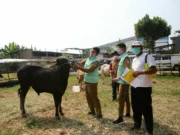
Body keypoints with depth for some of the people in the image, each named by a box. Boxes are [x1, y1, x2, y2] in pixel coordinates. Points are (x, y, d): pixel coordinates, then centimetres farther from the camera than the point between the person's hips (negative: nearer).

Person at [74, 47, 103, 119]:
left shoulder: (96, 62, -17)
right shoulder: (87, 59, 9)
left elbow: (89, 70, -25)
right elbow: (81, 64, 9)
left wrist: (78, 67, -27)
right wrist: (75, 63, -12)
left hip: (92, 82, -8)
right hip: (86, 81, 8)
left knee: (94, 98, -3)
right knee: (88, 97, 16)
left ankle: (99, 113, 9)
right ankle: (92, 111, 30)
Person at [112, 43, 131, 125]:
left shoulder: (125, 57, -16)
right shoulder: (123, 57, 13)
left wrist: (119, 78, -27)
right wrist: (119, 78, 16)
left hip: (124, 81, -10)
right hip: (124, 81, 10)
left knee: (120, 99, -9)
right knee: (126, 97, 17)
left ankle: (120, 118, -5)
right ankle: (128, 113, 29)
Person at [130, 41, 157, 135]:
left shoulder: (147, 56, -9)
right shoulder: (134, 59, 16)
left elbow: (154, 70, -20)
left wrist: (140, 72, -27)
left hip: (144, 87, -8)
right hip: (134, 86, 8)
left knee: (146, 109, 1)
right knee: (135, 107, 17)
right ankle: (137, 124, 34)